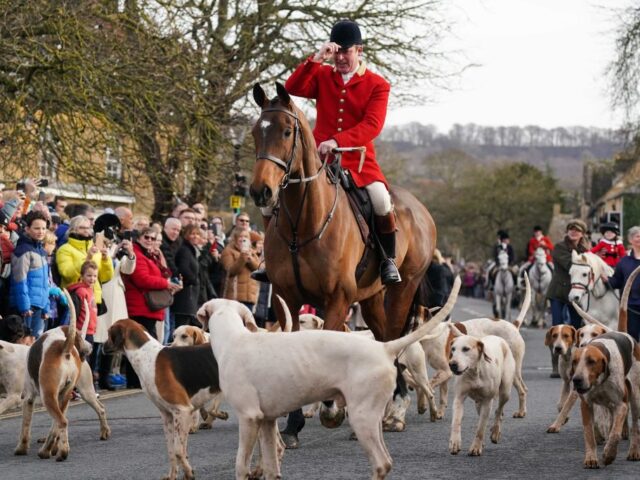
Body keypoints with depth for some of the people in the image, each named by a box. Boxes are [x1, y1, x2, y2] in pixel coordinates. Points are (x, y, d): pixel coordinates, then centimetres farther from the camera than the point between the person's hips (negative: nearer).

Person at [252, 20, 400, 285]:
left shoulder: (377, 85, 0)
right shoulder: (322, 76, 9)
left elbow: (372, 125, -13)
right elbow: (293, 88, -8)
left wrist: (337, 141, -27)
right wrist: (317, 59, -18)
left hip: (358, 161, -3)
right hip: (317, 158, 3)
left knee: (381, 199, -31)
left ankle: (388, 261, -10)